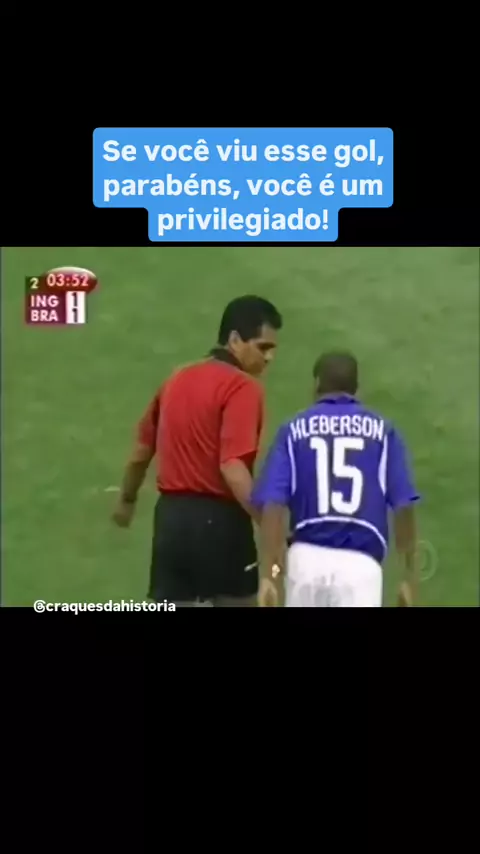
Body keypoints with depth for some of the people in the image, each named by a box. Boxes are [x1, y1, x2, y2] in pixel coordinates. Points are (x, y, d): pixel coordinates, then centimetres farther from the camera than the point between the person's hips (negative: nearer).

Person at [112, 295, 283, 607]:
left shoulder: (177, 380, 13)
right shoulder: (242, 387, -11)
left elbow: (142, 451, 22)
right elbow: (232, 467, -23)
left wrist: (127, 500, 38)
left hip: (171, 514, 7)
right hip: (218, 519, -6)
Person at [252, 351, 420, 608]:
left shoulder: (295, 429, 8)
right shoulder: (382, 430, 8)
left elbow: (272, 504, -3)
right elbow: (403, 506, 1)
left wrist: (268, 573, -4)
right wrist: (409, 574, 7)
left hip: (306, 558, 1)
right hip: (360, 563, -1)